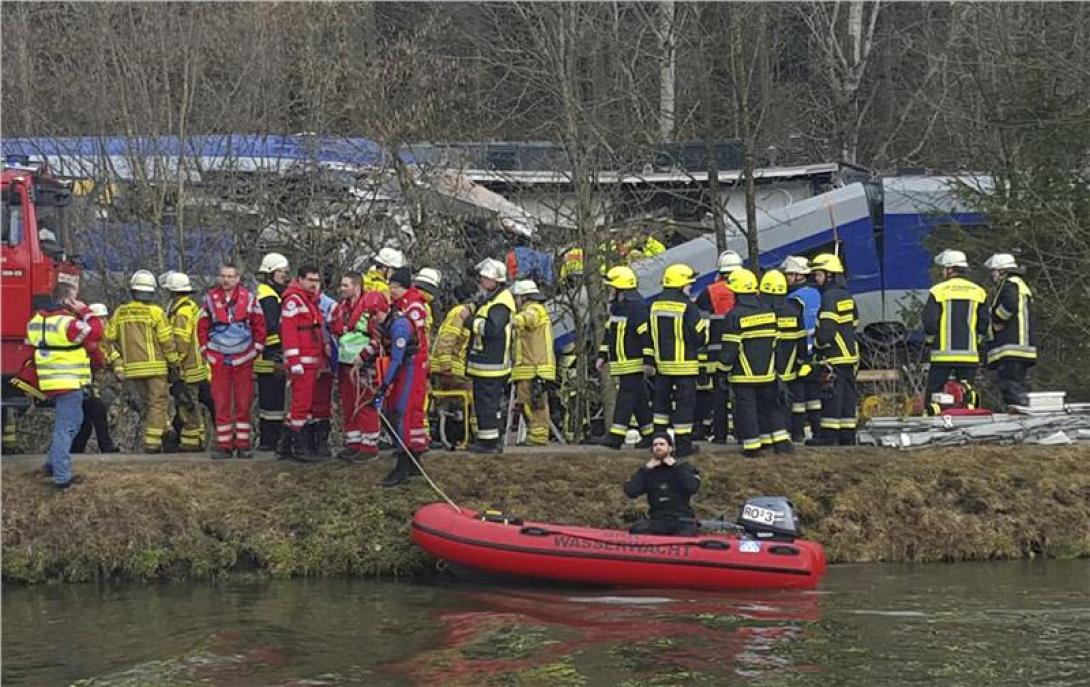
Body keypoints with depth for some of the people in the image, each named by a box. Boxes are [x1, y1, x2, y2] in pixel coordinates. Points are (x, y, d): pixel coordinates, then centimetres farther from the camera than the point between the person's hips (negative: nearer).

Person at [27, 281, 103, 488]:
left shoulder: (37, 320, 9)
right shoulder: (68, 322, -19)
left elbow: (31, 346, 17)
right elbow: (96, 333, -19)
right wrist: (85, 311, -9)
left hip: (50, 382, 9)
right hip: (69, 383, -9)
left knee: (66, 423, 24)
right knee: (66, 428, -5)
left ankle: (52, 464, 25)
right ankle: (62, 477, -5)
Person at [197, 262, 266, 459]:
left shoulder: (248, 299, 2)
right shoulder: (210, 299, 4)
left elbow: (259, 324, 7)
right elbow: (202, 326, 10)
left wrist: (257, 349, 3)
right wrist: (205, 350, 5)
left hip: (243, 358, 0)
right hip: (218, 359, 0)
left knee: (243, 403, 1)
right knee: (221, 403, 0)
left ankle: (243, 444, 6)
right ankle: (223, 445, 4)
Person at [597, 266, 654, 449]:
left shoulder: (637, 307, -16)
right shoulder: (616, 307, 16)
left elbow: (647, 335, -19)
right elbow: (609, 333, 25)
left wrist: (648, 360, -22)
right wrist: (602, 355, 21)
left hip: (633, 363, -9)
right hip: (621, 364, 9)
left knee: (626, 398, -10)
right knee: (640, 400, 12)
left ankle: (617, 436, -12)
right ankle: (650, 434, 18)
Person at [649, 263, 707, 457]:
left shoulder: (656, 304, 4)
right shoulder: (687, 306, -16)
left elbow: (650, 334, 12)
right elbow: (699, 335, -13)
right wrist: (705, 327, 8)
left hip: (662, 362, 6)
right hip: (684, 364, -6)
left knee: (662, 400, 18)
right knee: (684, 402, 1)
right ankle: (683, 444, 3)